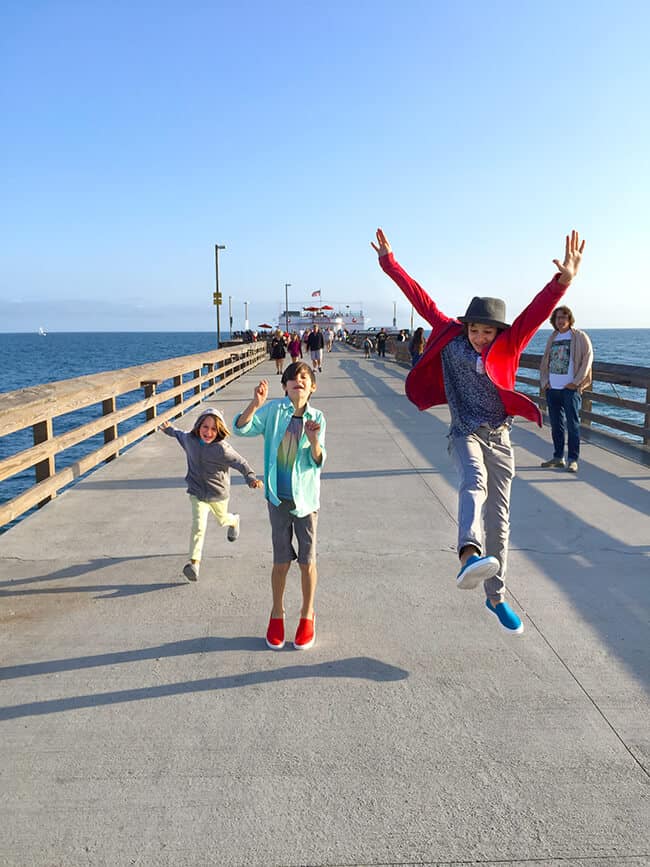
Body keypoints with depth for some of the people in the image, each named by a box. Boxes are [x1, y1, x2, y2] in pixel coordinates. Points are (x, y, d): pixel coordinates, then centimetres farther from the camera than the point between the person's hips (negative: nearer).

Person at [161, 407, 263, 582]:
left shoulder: (222, 449, -28)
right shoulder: (190, 439, -12)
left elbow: (241, 463, -24)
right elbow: (181, 435, 12)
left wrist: (251, 478, -42)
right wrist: (169, 429, 32)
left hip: (218, 493, -1)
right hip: (197, 493, 1)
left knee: (222, 520, 26)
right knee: (198, 526, -16)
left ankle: (234, 521, 62)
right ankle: (194, 562, -9)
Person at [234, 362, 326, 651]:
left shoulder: (317, 418, -5)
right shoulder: (273, 410, -6)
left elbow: (318, 462, -10)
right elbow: (242, 429, -13)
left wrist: (313, 439, -29)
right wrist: (255, 405, -29)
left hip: (306, 498, 0)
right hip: (279, 497, 0)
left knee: (307, 560, 9)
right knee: (281, 561, 10)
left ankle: (307, 616, 29)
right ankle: (277, 614, 32)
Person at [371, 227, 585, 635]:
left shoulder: (508, 348, -3)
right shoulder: (452, 339, -2)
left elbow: (538, 311, -18)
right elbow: (423, 302, -3)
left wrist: (565, 279, -33)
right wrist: (390, 264, -1)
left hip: (500, 440, 2)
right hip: (465, 434, -2)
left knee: (499, 521, 7)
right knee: (474, 483, -35)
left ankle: (496, 597, 22)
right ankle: (470, 556, -60)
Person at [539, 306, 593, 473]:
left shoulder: (580, 337, -2)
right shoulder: (552, 338, 14)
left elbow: (588, 358, -6)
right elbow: (545, 361, 18)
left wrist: (576, 382, -11)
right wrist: (544, 381, 6)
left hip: (570, 389, -5)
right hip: (552, 388, 5)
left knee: (572, 425, -3)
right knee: (556, 425, 10)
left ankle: (573, 460, 2)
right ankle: (558, 457, 19)